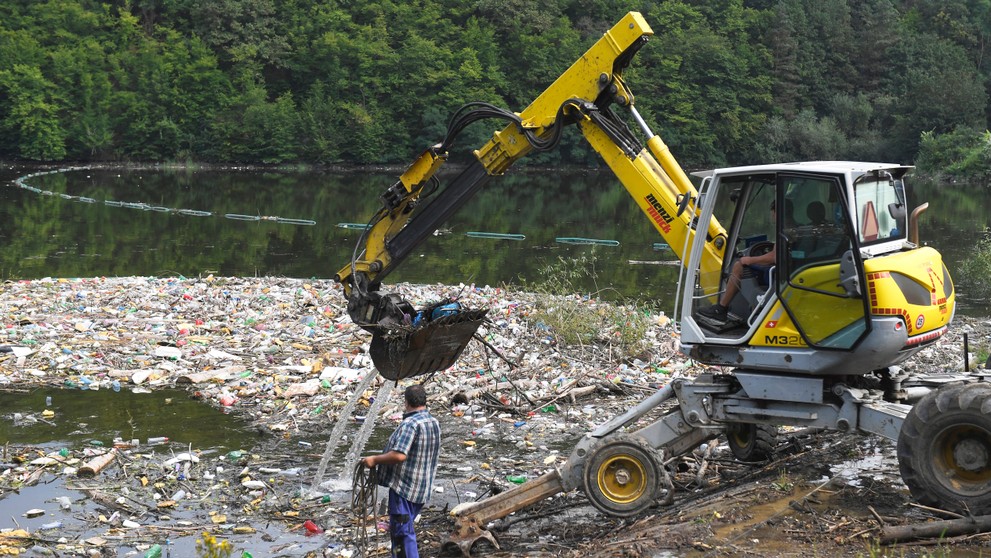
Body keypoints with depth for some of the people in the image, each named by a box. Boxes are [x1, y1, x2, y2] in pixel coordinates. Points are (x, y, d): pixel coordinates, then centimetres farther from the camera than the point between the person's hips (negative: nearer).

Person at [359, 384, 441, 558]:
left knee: (402, 531, -5)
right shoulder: (434, 423, 9)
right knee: (400, 528, 20)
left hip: (404, 486, -9)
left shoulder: (410, 424, -19)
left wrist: (374, 459, -15)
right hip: (422, 488, 9)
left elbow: (399, 456, -28)